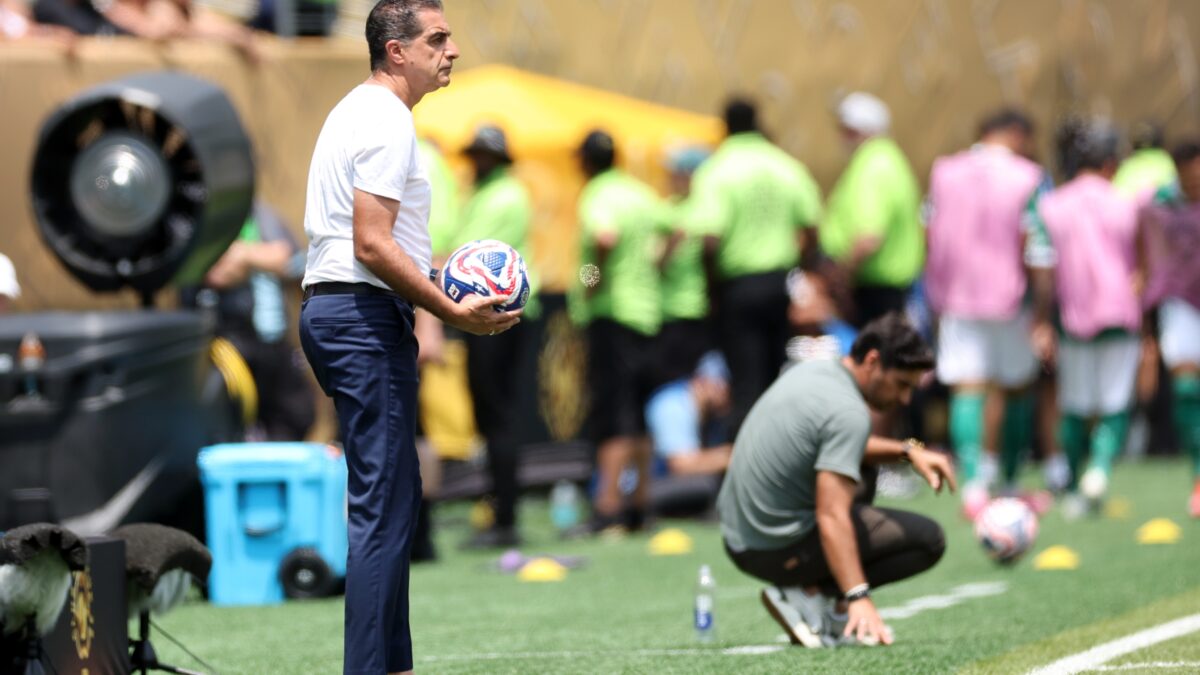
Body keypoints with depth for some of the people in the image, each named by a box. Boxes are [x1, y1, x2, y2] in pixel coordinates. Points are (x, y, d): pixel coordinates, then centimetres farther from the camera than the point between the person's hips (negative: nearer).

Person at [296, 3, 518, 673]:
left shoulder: (359, 111, 19)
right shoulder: (386, 122, -14)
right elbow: (372, 246, -21)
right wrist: (455, 313, -19)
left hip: (333, 309, 11)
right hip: (366, 316, -11)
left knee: (396, 494, 15)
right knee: (383, 509, -11)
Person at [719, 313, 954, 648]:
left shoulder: (810, 370, 8)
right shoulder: (849, 414, -20)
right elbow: (832, 518, -28)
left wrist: (907, 451, 17)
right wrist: (859, 598, -32)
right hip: (778, 552, -9)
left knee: (858, 487, 33)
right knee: (928, 539, -2)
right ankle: (808, 596, -8)